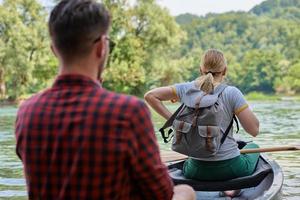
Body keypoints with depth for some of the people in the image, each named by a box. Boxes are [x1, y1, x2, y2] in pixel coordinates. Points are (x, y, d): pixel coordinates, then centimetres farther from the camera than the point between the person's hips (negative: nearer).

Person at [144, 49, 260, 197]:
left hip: (197, 171, 3)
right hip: (230, 167, -3)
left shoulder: (186, 89, -1)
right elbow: (254, 130, -12)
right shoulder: (231, 92, -12)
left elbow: (150, 96, 1)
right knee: (253, 147, 32)